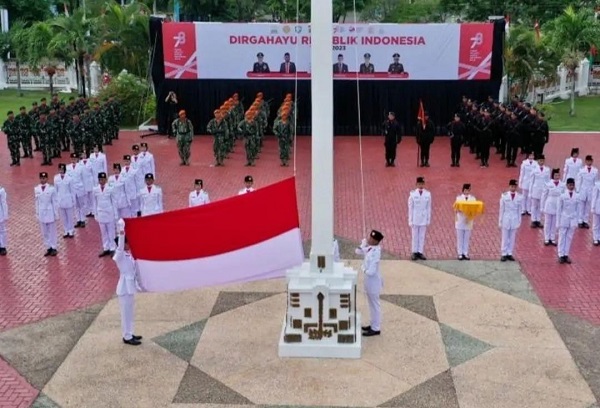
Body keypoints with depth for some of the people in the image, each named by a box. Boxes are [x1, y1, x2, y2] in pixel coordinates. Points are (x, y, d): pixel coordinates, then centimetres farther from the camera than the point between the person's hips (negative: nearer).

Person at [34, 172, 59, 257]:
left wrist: (56, 214, -5)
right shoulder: (36, 189, -1)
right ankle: (48, 248, 22)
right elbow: (37, 202, 6)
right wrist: (37, 214, 8)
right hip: (41, 213, 4)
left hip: (50, 213, -4)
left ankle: (54, 248, 18)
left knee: (52, 231, 7)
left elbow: (55, 202, -7)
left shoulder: (51, 189, -13)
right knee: (44, 232, 11)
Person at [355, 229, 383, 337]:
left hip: (373, 281, -9)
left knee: (375, 304, 4)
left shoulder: (375, 252, -28)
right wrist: (363, 244, -6)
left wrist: (365, 271, -9)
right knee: (371, 304, 20)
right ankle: (374, 325, 34)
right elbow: (358, 252, 10)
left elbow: (371, 271, -30)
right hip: (369, 280, 9)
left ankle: (376, 329, 16)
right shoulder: (369, 248, -1)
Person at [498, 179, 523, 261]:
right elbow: (501, 209, -1)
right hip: (506, 220, -2)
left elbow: (519, 210, 4)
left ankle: (509, 253, 17)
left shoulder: (519, 197, -2)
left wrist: (519, 222, 5)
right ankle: (504, 254, 11)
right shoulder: (504, 196, -6)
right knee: (505, 238, 4)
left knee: (512, 238, 7)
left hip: (514, 220, 2)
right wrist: (500, 221, 0)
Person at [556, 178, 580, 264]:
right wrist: (558, 222, -4)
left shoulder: (577, 196, -1)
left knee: (569, 238, 8)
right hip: (564, 219, -2)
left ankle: (566, 255, 17)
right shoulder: (562, 196, -8)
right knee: (562, 237, 2)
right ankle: (561, 255, 9)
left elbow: (577, 209, 6)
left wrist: (576, 221, 4)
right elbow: (558, 209, -4)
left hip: (572, 220, 2)